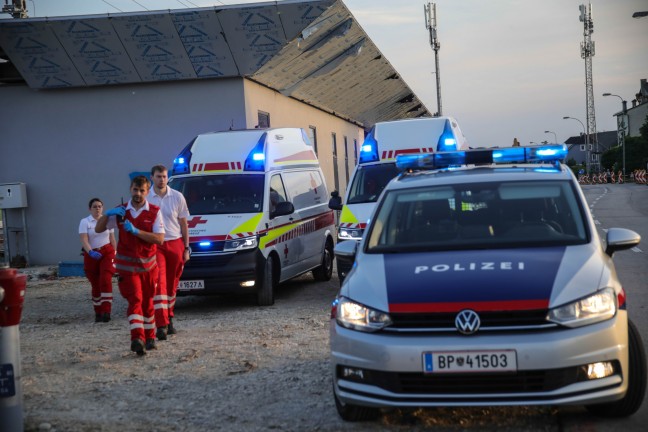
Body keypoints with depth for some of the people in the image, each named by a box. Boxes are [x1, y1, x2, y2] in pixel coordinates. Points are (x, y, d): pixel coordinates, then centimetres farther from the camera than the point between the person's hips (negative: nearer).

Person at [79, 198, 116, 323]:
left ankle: (106, 311, -20)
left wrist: (116, 255, 12)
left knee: (105, 280, -18)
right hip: (91, 255, 0)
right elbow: (84, 240, -13)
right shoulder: (85, 222, -1)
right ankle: (98, 313, 17)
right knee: (95, 285, 5)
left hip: (107, 252, 1)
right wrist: (91, 252, -30)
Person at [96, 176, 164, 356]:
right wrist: (107, 214, -13)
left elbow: (159, 239, -13)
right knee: (135, 299, -15)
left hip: (148, 265, 1)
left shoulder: (154, 212, -2)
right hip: (127, 265, -1)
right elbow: (98, 229, 6)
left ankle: (149, 337, 26)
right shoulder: (121, 211, 4)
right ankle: (137, 338, -25)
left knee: (147, 301, 11)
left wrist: (136, 231, -21)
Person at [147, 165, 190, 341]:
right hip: (154, 245, -2)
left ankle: (168, 319, 23)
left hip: (175, 243, 2)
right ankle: (162, 324, -17)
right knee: (159, 283, -12)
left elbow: (183, 224, 9)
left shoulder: (177, 197, 4)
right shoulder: (145, 198, 0)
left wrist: (186, 248, 6)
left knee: (172, 284, 8)